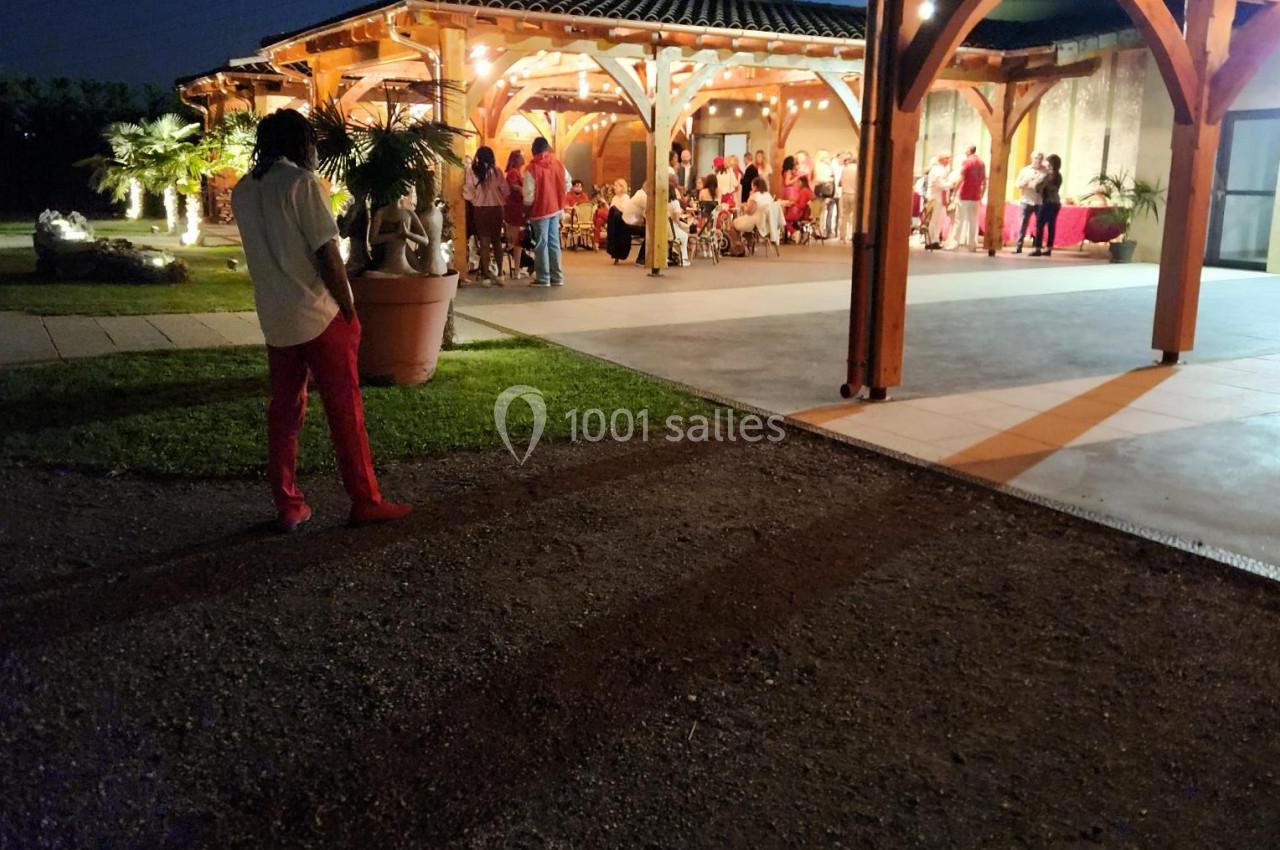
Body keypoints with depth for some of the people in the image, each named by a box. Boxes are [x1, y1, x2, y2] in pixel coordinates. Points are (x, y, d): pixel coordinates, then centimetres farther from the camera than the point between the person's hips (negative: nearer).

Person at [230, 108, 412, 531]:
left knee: (284, 412, 11)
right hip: (320, 315, -6)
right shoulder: (303, 182, -11)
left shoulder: (242, 192, 9)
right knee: (345, 410, 2)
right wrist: (349, 309, -7)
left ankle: (287, 506, 15)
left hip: (275, 320, 6)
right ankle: (366, 501, 9)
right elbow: (327, 253, -15)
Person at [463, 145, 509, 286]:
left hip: (480, 209, -1)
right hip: (496, 208, 1)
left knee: (484, 242, 4)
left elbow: (468, 192, -7)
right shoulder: (496, 171, -5)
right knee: (497, 241, 15)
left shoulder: (471, 171, -8)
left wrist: (474, 200, 12)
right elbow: (506, 190, -1)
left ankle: (487, 275, 0)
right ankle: (499, 274, 17)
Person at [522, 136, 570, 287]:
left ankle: (543, 278, 3)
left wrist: (526, 207, 1)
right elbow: (567, 184, 10)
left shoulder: (532, 168, -14)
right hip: (556, 209, 5)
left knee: (541, 244, 1)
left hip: (540, 210, -5)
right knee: (554, 243, 11)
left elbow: (529, 194, -14)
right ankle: (557, 277, 13)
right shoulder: (558, 164, 2)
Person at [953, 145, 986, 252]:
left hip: (964, 195, -5)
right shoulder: (981, 163, 10)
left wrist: (954, 192, -10)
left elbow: (961, 179, -14)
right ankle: (972, 243, 6)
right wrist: (981, 196, 16)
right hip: (975, 196, 5)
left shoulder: (966, 161, -6)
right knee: (973, 220, 8)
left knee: (959, 219, 1)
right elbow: (984, 182, 11)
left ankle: (957, 242, -1)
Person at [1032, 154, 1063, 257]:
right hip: (1056, 202, 9)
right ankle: (1048, 249, 9)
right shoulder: (1058, 175, 12)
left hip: (1048, 202, -9)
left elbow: (1040, 186, -9)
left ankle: (1038, 249, -9)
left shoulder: (1050, 175, -13)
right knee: (1051, 226, 7)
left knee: (1040, 225, -6)